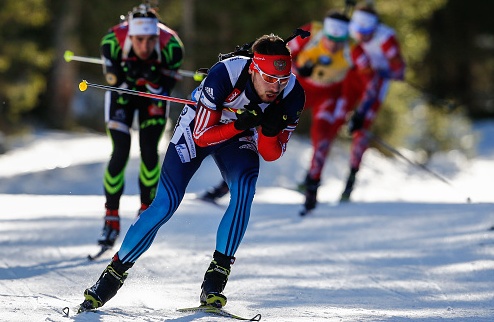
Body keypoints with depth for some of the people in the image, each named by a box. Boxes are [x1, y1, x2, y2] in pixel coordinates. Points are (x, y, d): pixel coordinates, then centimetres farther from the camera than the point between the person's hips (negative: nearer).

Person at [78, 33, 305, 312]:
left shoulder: (292, 94, -26)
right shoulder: (224, 75, -37)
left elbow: (271, 155, -17)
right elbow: (202, 135, -28)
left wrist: (269, 130, -37)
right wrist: (239, 124, -43)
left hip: (239, 136, 3)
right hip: (199, 127, -3)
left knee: (245, 188, -27)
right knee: (166, 204, -11)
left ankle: (215, 279, -19)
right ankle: (114, 273, 7)